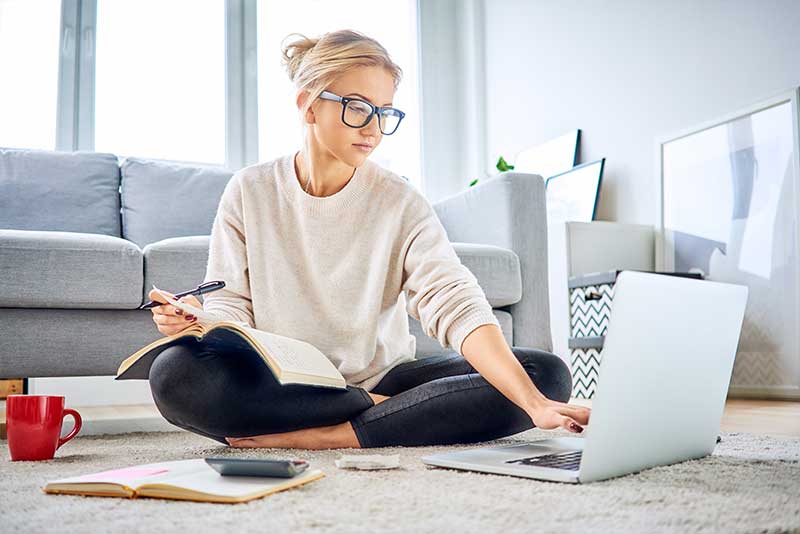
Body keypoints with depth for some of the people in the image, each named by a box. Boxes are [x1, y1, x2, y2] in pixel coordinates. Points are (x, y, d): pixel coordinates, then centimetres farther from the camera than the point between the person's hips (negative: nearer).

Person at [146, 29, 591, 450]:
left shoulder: (401, 203, -5)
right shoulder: (249, 192, -1)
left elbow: (456, 306, -18)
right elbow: (230, 307, 0)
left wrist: (534, 403, -32)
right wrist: (196, 321, -25)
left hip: (381, 378, 1)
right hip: (277, 385, 0)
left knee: (546, 372, -19)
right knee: (175, 374, -31)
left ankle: (323, 436, -22)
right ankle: (382, 412, -15)